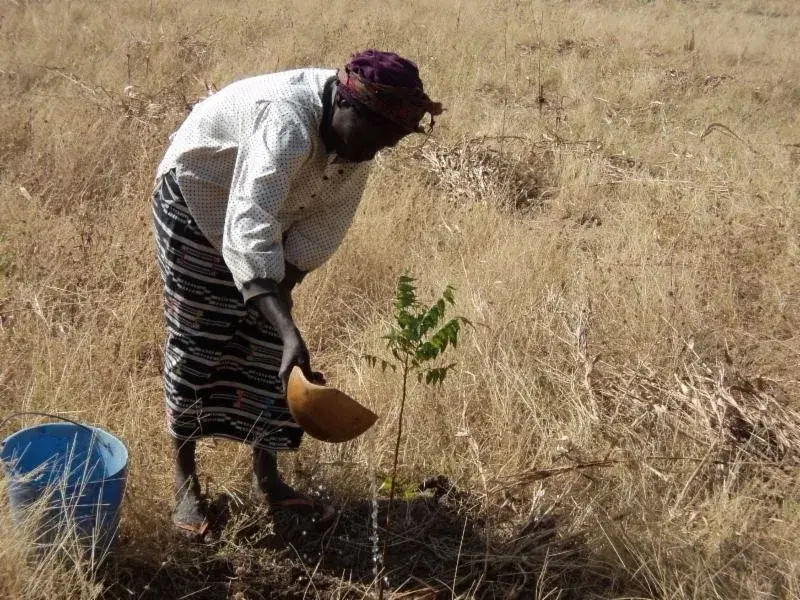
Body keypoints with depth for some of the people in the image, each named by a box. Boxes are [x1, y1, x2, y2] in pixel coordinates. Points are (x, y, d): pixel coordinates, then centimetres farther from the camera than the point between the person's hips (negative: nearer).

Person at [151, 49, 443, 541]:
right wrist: (289, 330, -60)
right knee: (196, 344, -2)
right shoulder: (288, 122, -40)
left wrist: (283, 289, -12)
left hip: (262, 213, 7)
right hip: (196, 202, -6)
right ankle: (185, 484, 12)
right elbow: (247, 231, -52)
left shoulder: (358, 132, -17)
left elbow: (327, 221, -7)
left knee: (265, 345, 7)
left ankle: (268, 481, 18)